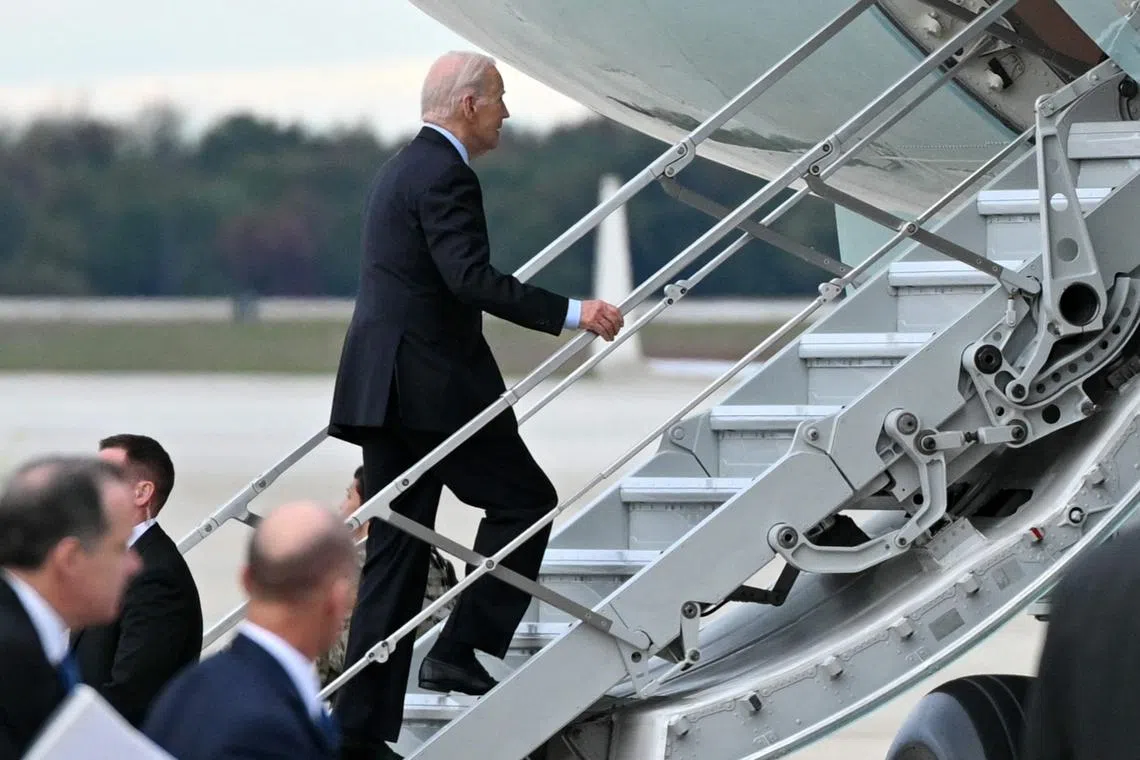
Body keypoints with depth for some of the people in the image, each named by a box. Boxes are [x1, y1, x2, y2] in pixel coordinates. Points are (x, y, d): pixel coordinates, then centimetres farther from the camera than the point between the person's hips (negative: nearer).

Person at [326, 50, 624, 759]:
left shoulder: (403, 169, 20)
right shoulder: (446, 176, -11)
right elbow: (472, 278, -23)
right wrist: (571, 313, -23)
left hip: (381, 383, 10)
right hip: (433, 383, -10)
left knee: (395, 555, 7)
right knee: (525, 499, 5)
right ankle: (460, 650, -1)